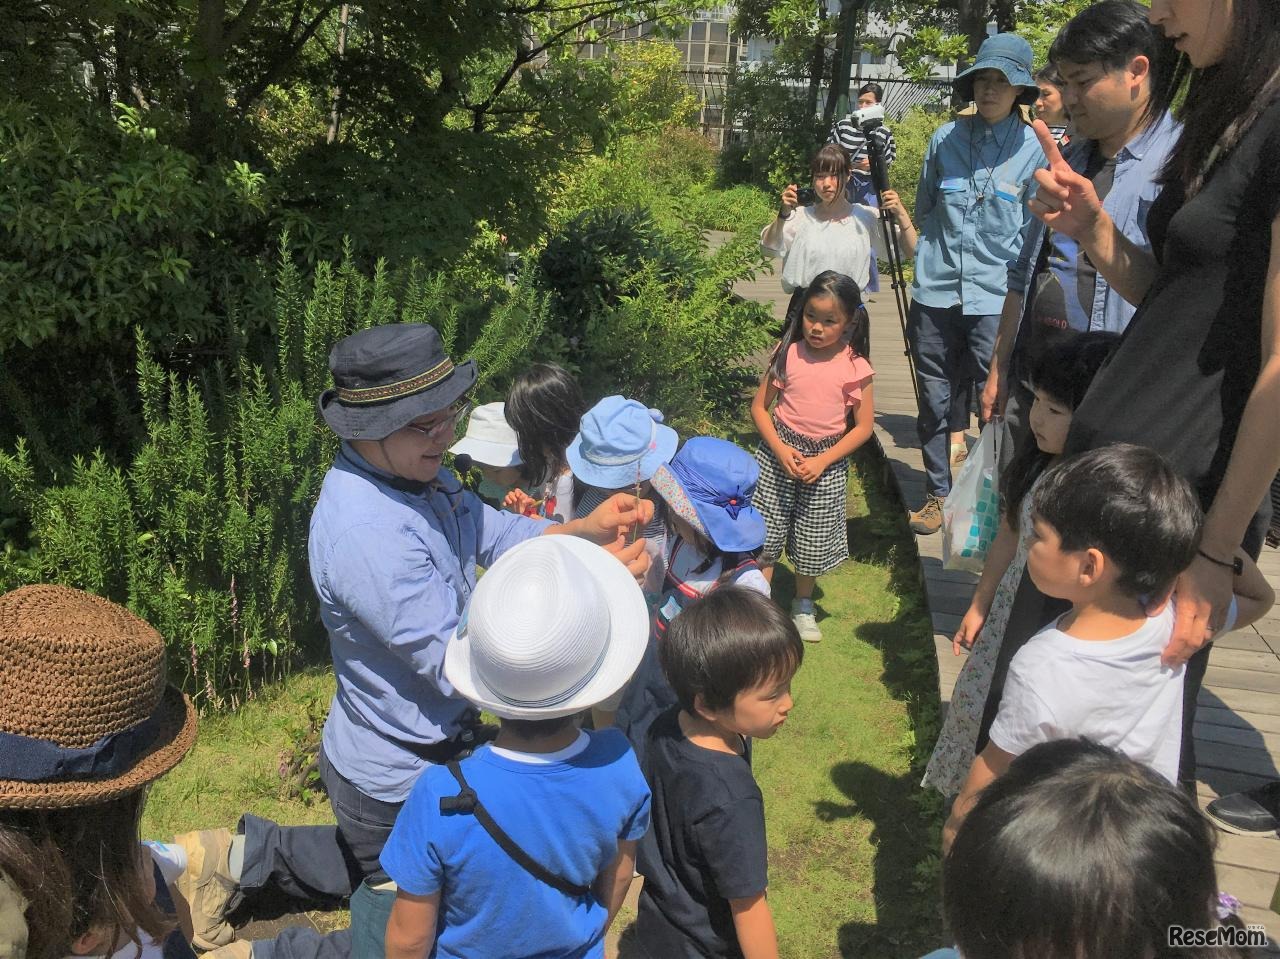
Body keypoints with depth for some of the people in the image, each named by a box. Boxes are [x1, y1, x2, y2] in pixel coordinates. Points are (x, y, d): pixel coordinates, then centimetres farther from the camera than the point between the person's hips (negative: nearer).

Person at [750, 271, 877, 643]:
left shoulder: (855, 368, -10)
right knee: (765, 532, 5)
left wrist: (822, 460, -15)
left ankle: (803, 606, 35)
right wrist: (781, 450, -16)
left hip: (827, 461, 0)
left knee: (812, 540, 13)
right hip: (779, 453, 0)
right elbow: (759, 407, -3)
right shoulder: (788, 354, -8)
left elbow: (863, 426, -5)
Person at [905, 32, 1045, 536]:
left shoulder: (1034, 150, 0)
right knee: (934, 399, 8)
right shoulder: (945, 138, 5)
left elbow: (1034, 231, 5)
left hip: (994, 298, -2)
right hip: (936, 290, 3)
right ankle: (937, 494, 22)